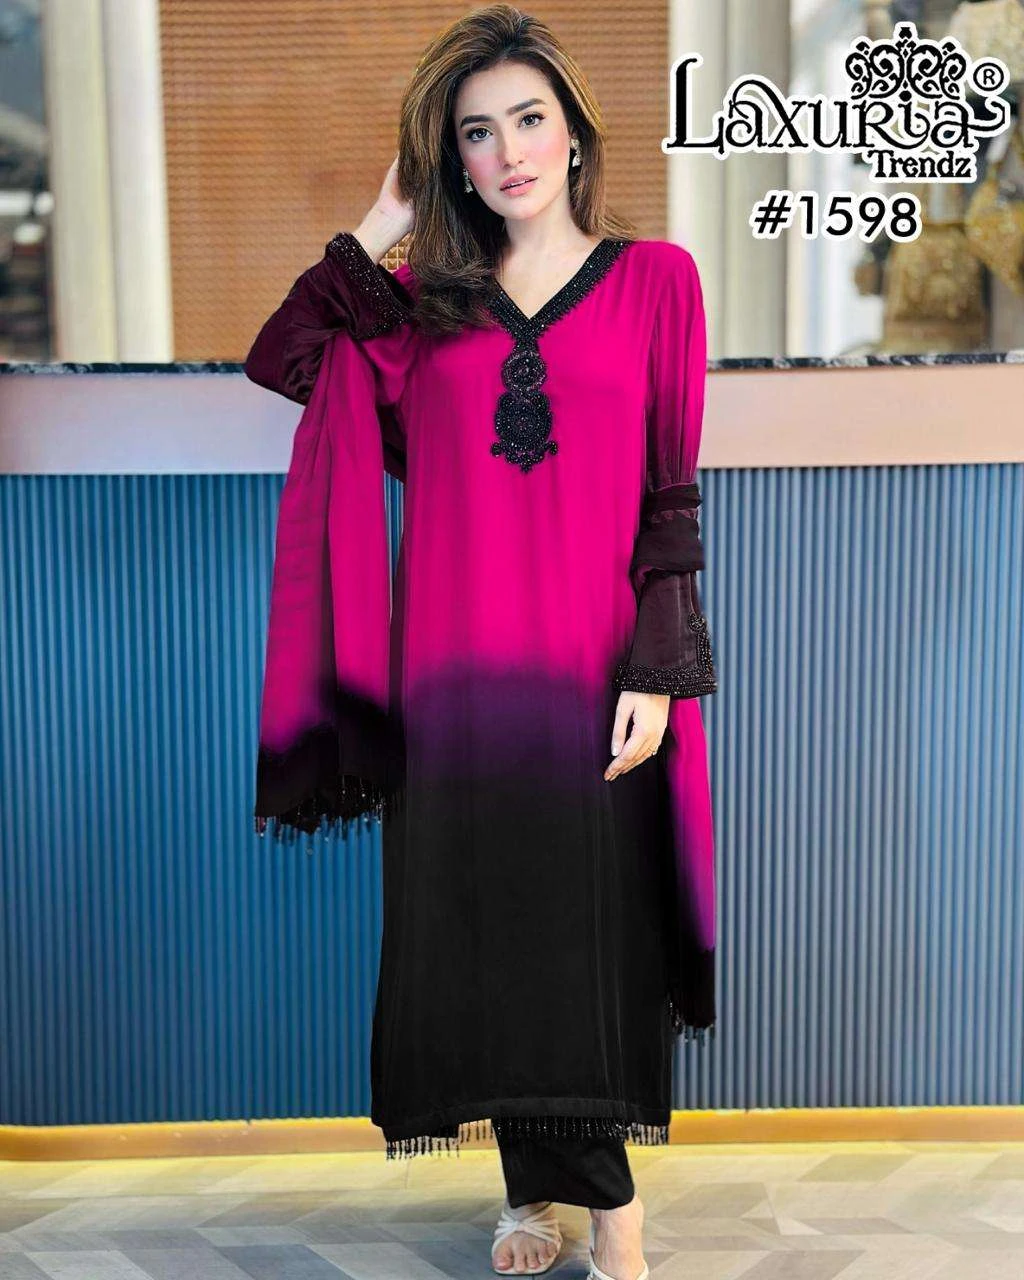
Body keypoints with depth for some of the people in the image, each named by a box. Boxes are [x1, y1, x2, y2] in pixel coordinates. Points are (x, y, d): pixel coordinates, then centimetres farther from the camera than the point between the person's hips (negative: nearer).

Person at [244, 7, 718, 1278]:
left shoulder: (654, 276, 5)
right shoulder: (422, 303, 12)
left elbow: (678, 494, -1)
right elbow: (277, 366, 0)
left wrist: (656, 673, -9)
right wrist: (379, 229, 3)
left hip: (595, 674, -2)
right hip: (458, 672, 3)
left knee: (598, 933, 1)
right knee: (481, 928, 7)